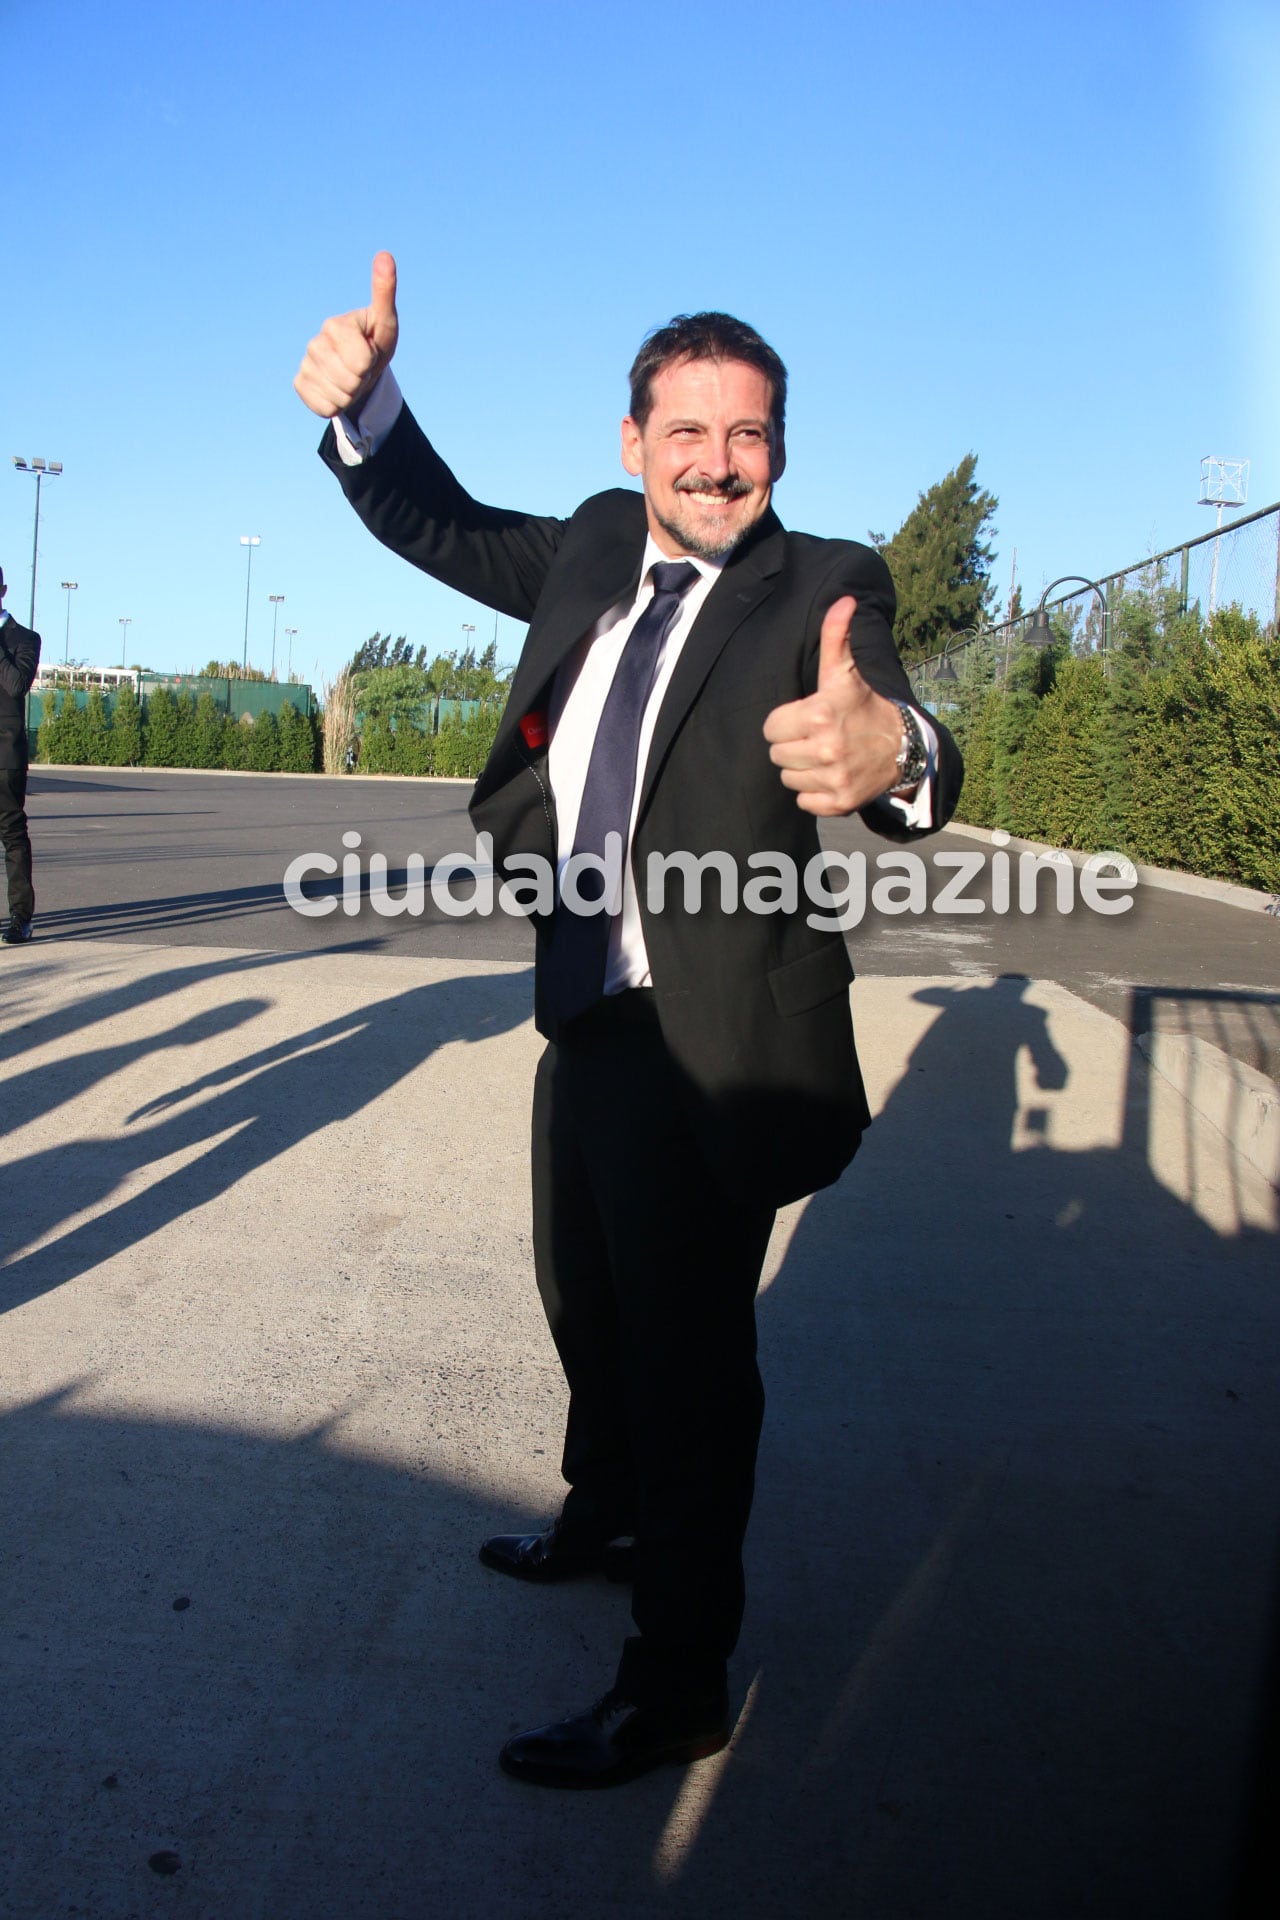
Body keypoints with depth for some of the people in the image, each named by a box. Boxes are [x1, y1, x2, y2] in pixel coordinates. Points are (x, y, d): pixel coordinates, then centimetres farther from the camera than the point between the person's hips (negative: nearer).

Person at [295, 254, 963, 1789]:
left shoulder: (823, 589, -13)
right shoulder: (597, 549, 6)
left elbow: (902, 746, -29)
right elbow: (442, 527, 15)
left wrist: (889, 752, -56)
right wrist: (362, 405, -6)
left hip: (709, 1050, -7)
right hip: (587, 1026, 8)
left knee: (687, 1359, 4)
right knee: (586, 1304, 25)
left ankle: (676, 1692, 24)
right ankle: (603, 1521, 53)